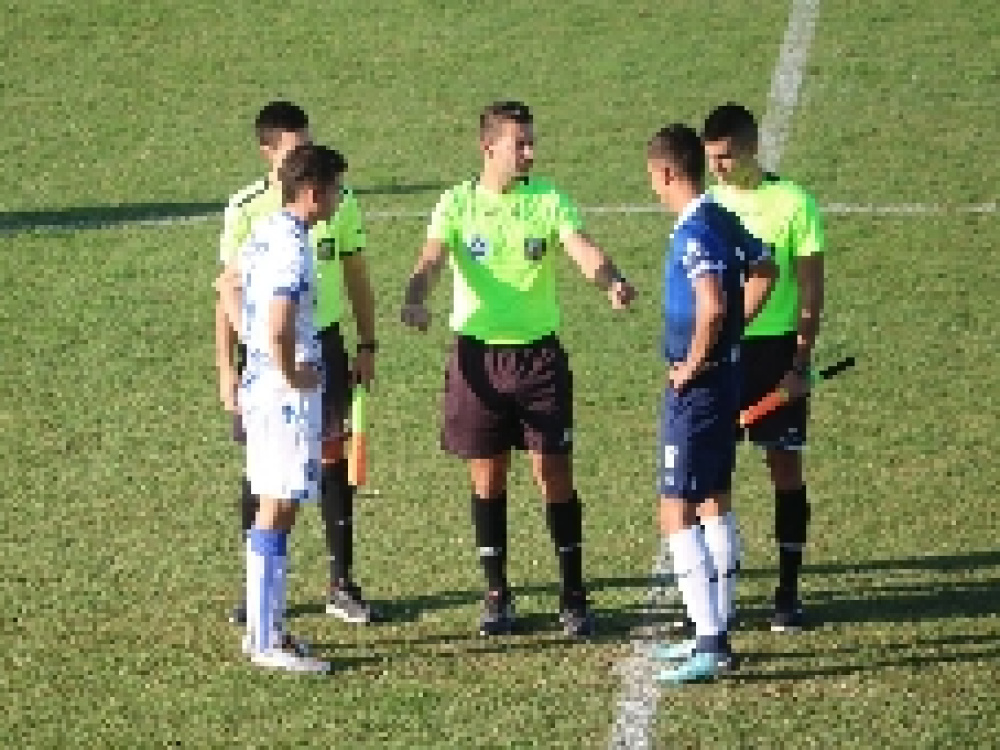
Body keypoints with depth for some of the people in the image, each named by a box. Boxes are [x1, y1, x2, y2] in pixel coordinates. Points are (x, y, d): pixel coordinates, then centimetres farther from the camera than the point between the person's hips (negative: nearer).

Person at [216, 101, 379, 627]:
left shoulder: (338, 203, -1)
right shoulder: (246, 210, -7)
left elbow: (356, 277, 9)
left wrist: (367, 346, 7)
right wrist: (226, 366, -5)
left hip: (324, 345, 2)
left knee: (334, 461, 3)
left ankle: (342, 587, 11)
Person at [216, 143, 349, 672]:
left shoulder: (266, 232, 9)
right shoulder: (292, 250, -21)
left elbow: (228, 285, 26)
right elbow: (279, 331, -30)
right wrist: (294, 375, -14)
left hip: (262, 384, 10)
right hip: (288, 393, -10)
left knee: (274, 507, 16)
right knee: (278, 510, -6)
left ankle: (265, 628, 23)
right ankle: (266, 642, -3)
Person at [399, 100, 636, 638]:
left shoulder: (547, 199, 0)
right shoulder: (458, 202, -1)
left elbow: (582, 249, -14)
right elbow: (432, 258, -14)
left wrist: (610, 282, -36)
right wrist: (415, 300, -35)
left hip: (539, 352, 0)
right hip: (477, 355, 0)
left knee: (555, 474, -1)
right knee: (488, 478, 7)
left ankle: (573, 598, 8)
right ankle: (496, 596, 19)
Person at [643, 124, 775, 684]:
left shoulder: (695, 232, -20)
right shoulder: (725, 222, 9)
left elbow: (712, 307, -32)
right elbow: (764, 272, 25)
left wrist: (691, 365, -19)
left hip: (697, 386, -10)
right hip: (727, 376, 10)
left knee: (677, 513, -7)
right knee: (715, 504, 17)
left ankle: (711, 644, -10)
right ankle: (717, 631, 24)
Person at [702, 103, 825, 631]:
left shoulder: (791, 202, -6)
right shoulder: (707, 204, 6)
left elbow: (811, 289, -6)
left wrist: (800, 363, -12)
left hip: (776, 349, -3)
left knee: (785, 467, 1)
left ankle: (788, 593, 8)